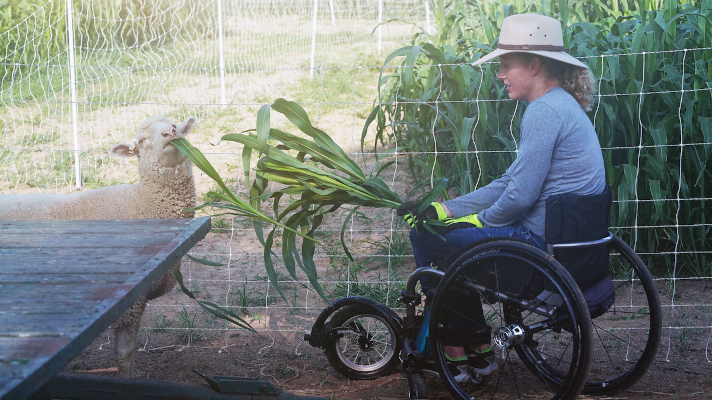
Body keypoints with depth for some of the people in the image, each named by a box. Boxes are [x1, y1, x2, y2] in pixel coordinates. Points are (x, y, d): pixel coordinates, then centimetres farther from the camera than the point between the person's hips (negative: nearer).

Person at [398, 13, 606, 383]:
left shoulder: (544, 111, -18)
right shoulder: (559, 105, 15)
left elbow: (520, 196, -21)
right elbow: (511, 182, 15)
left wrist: (481, 220, 0)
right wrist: (444, 209, 10)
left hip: (542, 241, -10)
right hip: (565, 238, 11)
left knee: (426, 238, -3)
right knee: (437, 225, 21)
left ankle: (456, 356, 12)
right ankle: (478, 350, 23)